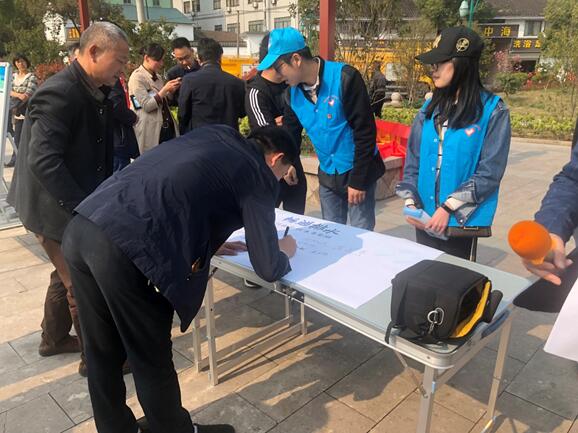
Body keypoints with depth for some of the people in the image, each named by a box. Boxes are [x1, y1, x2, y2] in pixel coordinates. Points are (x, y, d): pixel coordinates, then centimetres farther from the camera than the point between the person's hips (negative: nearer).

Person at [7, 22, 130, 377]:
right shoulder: (59, 94, -23)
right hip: (58, 209, -9)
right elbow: (42, 162, -29)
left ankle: (55, 339, 44)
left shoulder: (94, 93, 5)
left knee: (68, 275, 23)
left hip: (77, 206, 9)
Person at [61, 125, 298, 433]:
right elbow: (268, 269, 8)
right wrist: (284, 251, 28)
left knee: (103, 352, 23)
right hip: (121, 248, -8)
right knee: (152, 360, 15)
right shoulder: (259, 175, 5)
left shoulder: (215, 135, 25)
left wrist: (208, 239, 39)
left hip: (81, 228, 8)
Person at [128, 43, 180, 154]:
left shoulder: (157, 76, 15)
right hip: (150, 130, -7)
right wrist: (165, 89, -19)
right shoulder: (137, 77, -8)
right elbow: (147, 106, -16)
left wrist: (172, 90, 2)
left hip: (167, 127, 7)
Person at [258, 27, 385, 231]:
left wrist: (358, 180, -17)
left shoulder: (344, 78, -20)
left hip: (358, 172, -5)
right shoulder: (292, 94, -2)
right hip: (328, 175, 6)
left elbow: (365, 131, -18)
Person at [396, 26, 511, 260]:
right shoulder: (430, 108, 6)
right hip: (426, 220, 5)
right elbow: (413, 159, 7)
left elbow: (489, 172, -13)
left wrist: (448, 207, -18)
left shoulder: (493, 110, -9)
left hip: (462, 223, -4)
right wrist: (410, 201, -4)